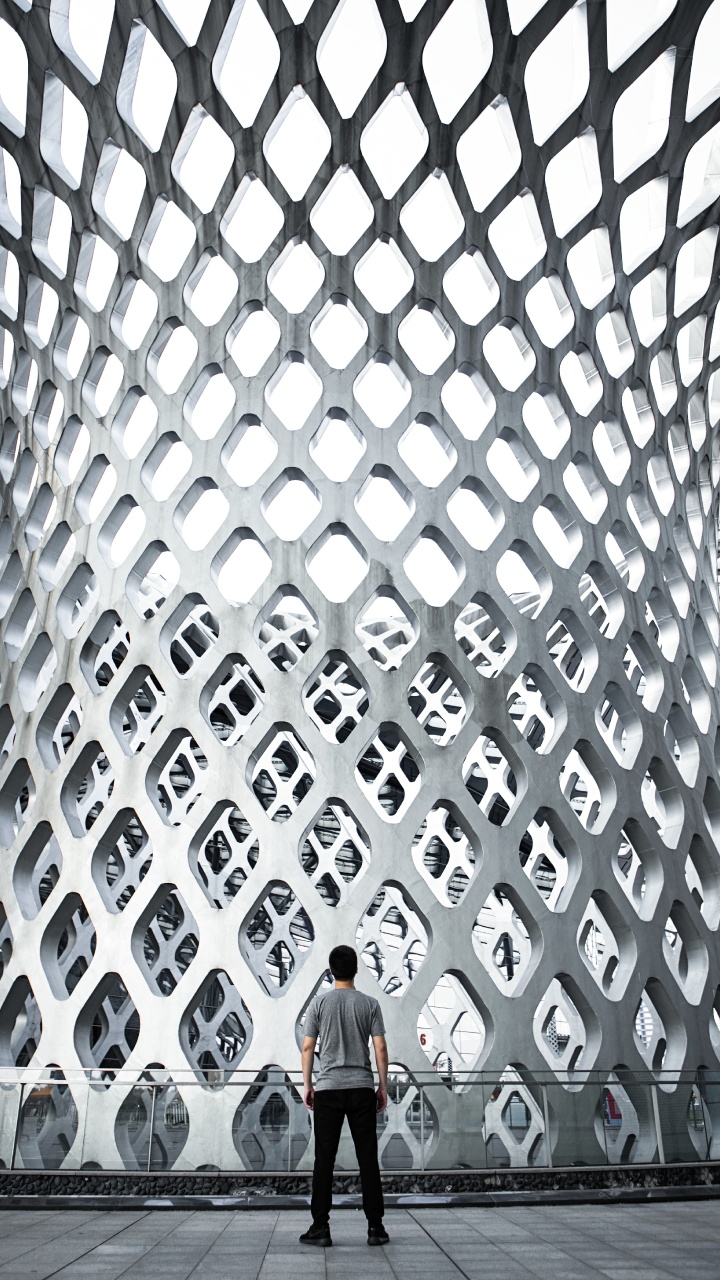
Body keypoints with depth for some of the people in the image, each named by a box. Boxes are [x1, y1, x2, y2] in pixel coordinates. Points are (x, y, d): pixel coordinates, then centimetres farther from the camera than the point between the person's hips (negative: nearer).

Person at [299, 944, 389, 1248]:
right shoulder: (369, 1003, 1)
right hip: (362, 1088, 1)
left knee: (324, 1159, 4)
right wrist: (383, 1086, 7)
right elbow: (380, 1048, -1)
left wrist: (307, 1085, 8)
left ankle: (320, 1228, 6)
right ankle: (375, 1226, 9)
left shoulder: (320, 1002, -1)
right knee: (368, 1158, 6)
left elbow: (308, 1047, -1)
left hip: (328, 1088, -1)